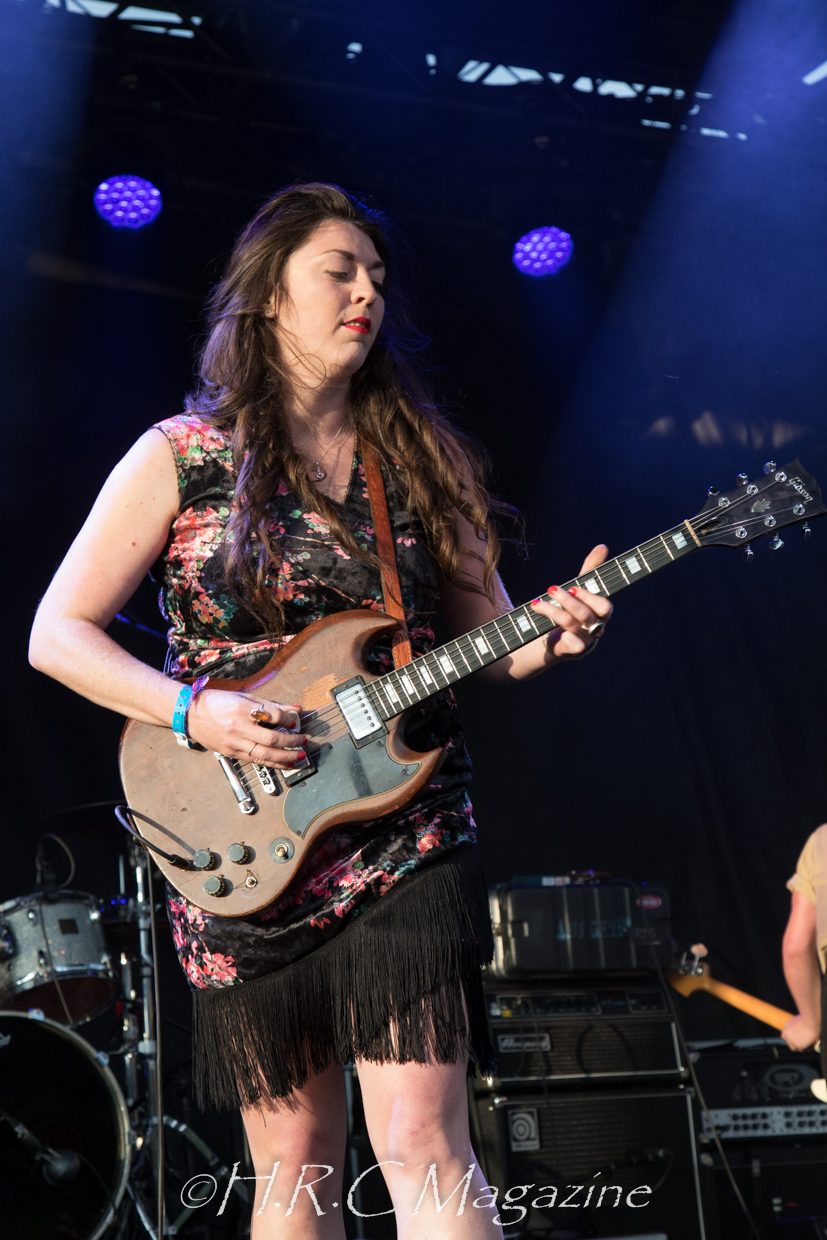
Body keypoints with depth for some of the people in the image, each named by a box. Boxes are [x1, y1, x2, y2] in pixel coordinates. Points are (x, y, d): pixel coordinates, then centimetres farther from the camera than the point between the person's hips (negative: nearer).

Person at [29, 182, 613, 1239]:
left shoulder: (422, 457, 10)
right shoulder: (180, 457, 2)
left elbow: (487, 634, 13)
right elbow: (57, 634, 1)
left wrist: (548, 633, -11)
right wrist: (193, 713, -14)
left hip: (407, 843, 1)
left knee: (421, 1141, -10)